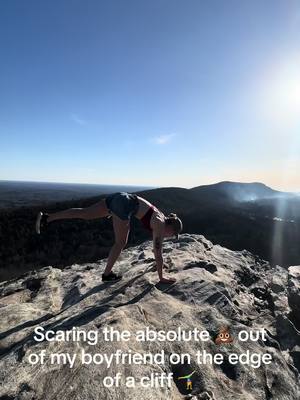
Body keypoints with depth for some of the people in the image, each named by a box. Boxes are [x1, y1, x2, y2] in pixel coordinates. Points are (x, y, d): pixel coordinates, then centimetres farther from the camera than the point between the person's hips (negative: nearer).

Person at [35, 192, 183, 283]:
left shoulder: (162, 217, 21)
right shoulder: (160, 226, 0)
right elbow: (158, 254, 0)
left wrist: (160, 263, 47)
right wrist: (161, 277, 10)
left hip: (119, 198, 8)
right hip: (124, 204, -8)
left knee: (83, 213, 7)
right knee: (121, 243, 7)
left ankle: (46, 217, 6)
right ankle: (107, 274, 21)